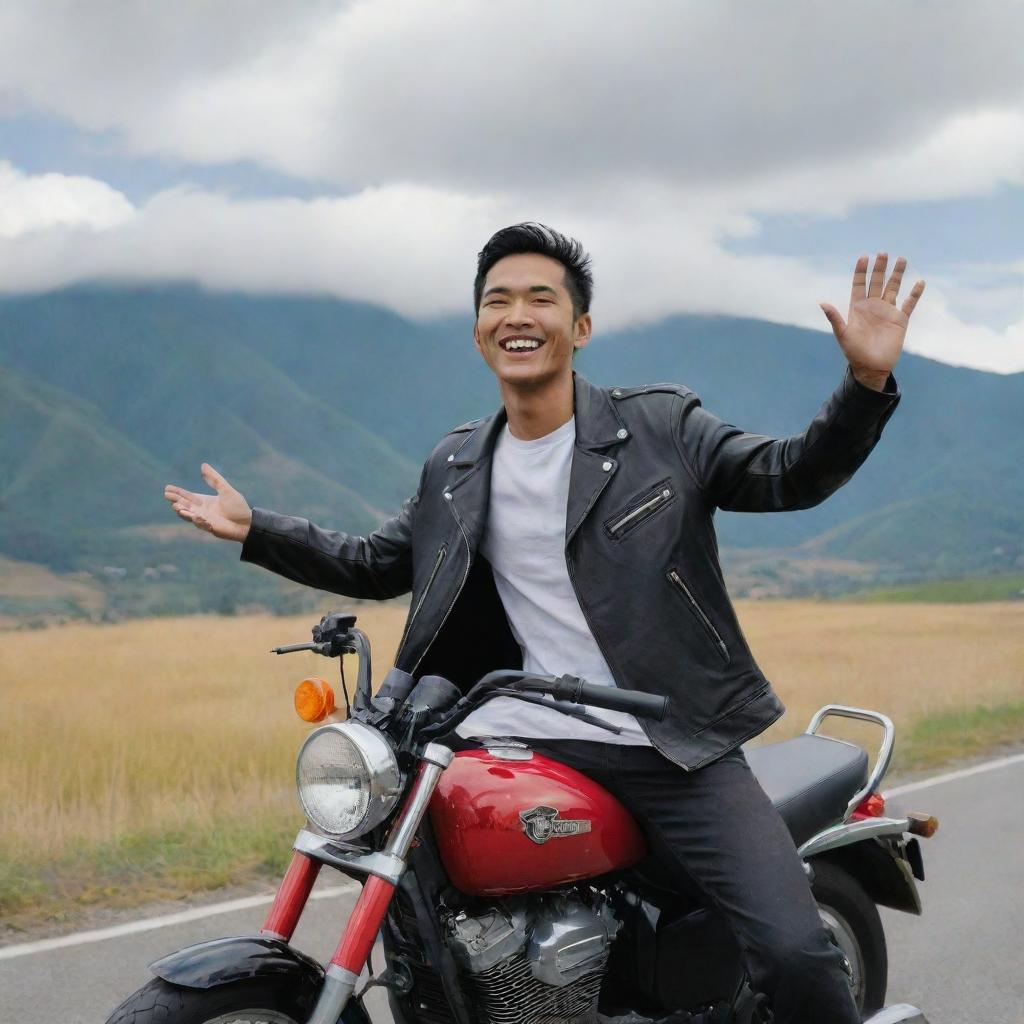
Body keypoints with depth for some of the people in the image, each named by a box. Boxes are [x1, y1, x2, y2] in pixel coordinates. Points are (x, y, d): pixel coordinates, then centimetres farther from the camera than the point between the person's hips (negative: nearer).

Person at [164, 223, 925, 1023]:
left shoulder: (661, 426, 3)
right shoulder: (453, 470, 15)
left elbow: (792, 475, -1)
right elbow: (375, 566, 24)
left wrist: (868, 381, -16)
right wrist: (255, 530, 18)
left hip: (676, 747, -3)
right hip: (534, 744, 4)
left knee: (795, 955, -16)